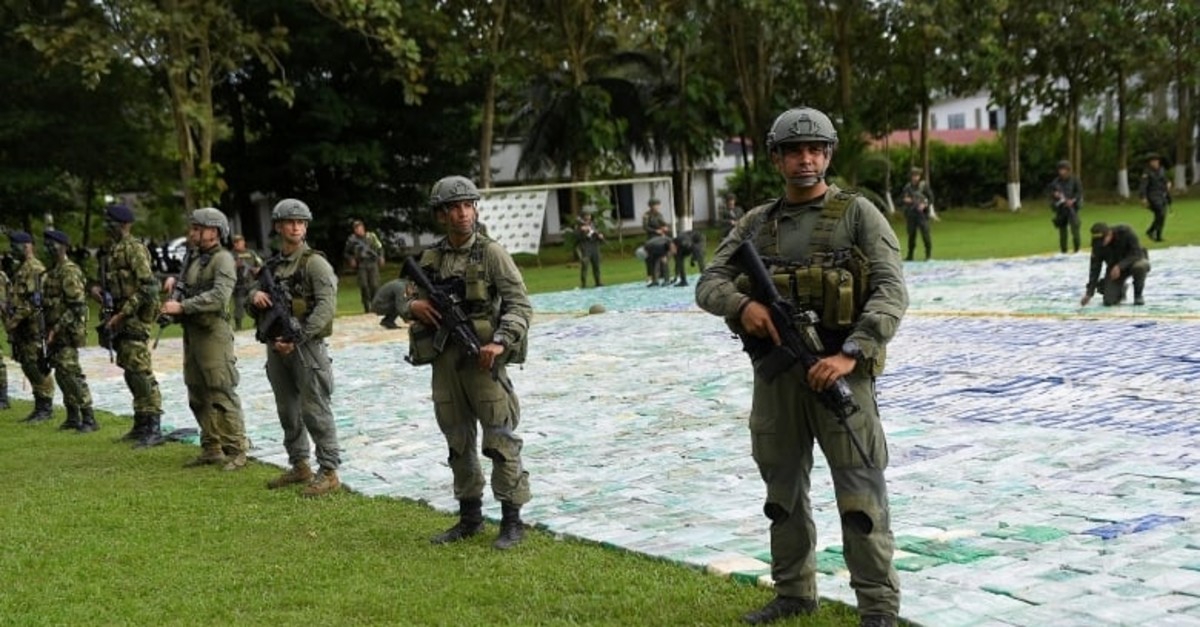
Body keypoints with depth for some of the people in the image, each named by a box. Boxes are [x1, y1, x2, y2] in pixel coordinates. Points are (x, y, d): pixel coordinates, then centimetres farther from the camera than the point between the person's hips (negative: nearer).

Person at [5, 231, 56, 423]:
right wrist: (13, 323, 17)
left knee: (38, 368, -7)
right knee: (28, 367, 11)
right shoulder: (21, 269, 19)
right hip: (24, 328, 10)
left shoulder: (35, 269, -13)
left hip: (34, 326, -10)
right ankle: (39, 407, 17)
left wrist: (14, 320, -18)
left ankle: (46, 409, -2)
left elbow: (34, 300, -21)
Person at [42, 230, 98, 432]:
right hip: (56, 332, 10)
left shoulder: (69, 271, -15)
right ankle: (73, 417, 19)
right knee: (61, 374, 12)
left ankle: (89, 419, -11)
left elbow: (77, 306, -20)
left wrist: (58, 328, -22)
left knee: (71, 374, -12)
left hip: (67, 332, -10)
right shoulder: (54, 271, 15)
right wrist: (50, 329, 14)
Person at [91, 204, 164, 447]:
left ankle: (154, 428, -8)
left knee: (141, 372, -10)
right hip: (121, 320, 9)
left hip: (135, 319, -9)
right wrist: (98, 288, 3)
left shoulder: (134, 249, -13)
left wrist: (122, 314, -19)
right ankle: (141, 424, 21)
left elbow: (149, 287, -20)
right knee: (130, 372, 13)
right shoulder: (110, 250, 14)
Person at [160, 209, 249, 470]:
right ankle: (211, 449, 19)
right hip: (191, 332, 9)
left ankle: (235, 451, -3)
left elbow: (219, 297, -23)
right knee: (198, 396, 12)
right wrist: (174, 281, 8)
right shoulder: (193, 257, 16)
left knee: (222, 395, -8)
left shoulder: (223, 260, -11)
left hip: (213, 333, -9)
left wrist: (182, 306, -25)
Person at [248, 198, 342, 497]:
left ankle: (329, 472, -1)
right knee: (288, 411, 14)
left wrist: (297, 338, -23)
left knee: (314, 411, -6)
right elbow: (253, 303, 23)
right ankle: (299, 466, 26)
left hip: (306, 346, -7)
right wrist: (254, 296, -3)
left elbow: (327, 306, -17)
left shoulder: (314, 262, -7)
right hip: (276, 347, 7)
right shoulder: (271, 265, 15)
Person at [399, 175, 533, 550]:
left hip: (482, 359, -5)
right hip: (443, 361, 5)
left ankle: (512, 520, 6)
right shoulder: (430, 259, 10)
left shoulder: (491, 253, -4)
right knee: (458, 442, 12)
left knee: (501, 441, -2)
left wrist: (500, 342, -22)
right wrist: (413, 306, -4)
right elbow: (410, 300, 20)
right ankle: (470, 516, 24)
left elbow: (520, 304, -9)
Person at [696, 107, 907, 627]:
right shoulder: (755, 224, 12)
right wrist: (741, 304, -16)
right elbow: (709, 285, 7)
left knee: (860, 494, -4)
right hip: (774, 372, 5)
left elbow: (891, 292, -9)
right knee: (782, 490, 14)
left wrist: (850, 353, -21)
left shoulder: (857, 214, 0)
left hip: (839, 370, -5)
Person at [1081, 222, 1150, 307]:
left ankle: (1138, 295, -12)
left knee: (1140, 266, -40)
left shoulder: (1125, 232, -27)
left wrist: (1120, 266, -42)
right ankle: (1120, 290, 22)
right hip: (1114, 268, 2)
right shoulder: (1098, 244, -18)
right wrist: (1089, 293, -17)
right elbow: (1095, 268, -14)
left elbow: (1136, 253, -29)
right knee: (1109, 301, -15)